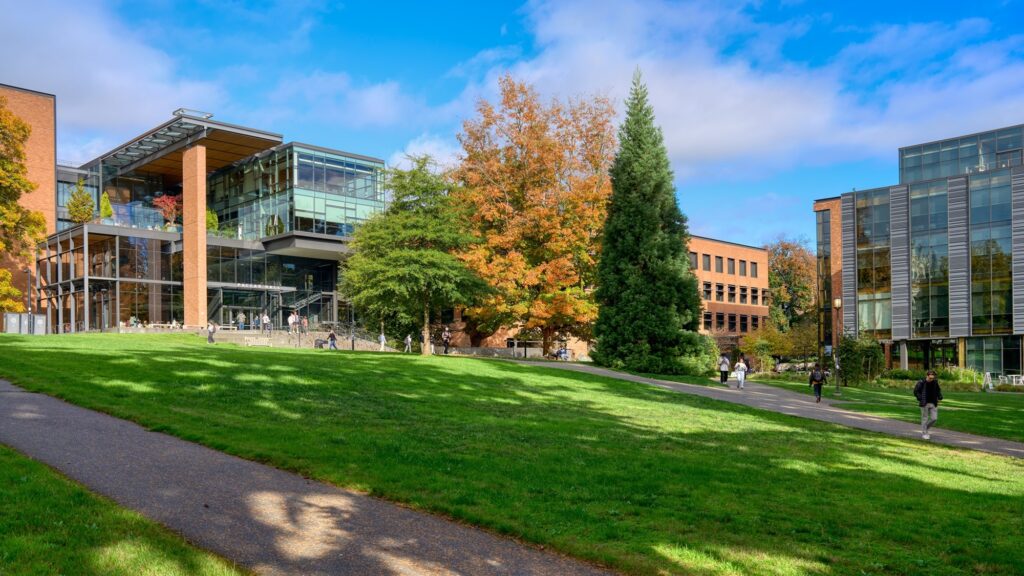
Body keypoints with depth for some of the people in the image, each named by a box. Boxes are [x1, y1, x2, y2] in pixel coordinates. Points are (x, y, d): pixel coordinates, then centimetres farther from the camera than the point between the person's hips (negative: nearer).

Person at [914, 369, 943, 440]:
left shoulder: (935, 382, 1)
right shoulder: (921, 383, -12)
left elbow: (938, 390, 18)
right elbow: (916, 392, -7)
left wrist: (940, 398, 4)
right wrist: (920, 399, -16)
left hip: (933, 404, 4)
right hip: (924, 404, -4)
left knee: (934, 418, 1)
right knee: (925, 418, 2)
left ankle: (926, 428, 27)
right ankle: (924, 434, 12)